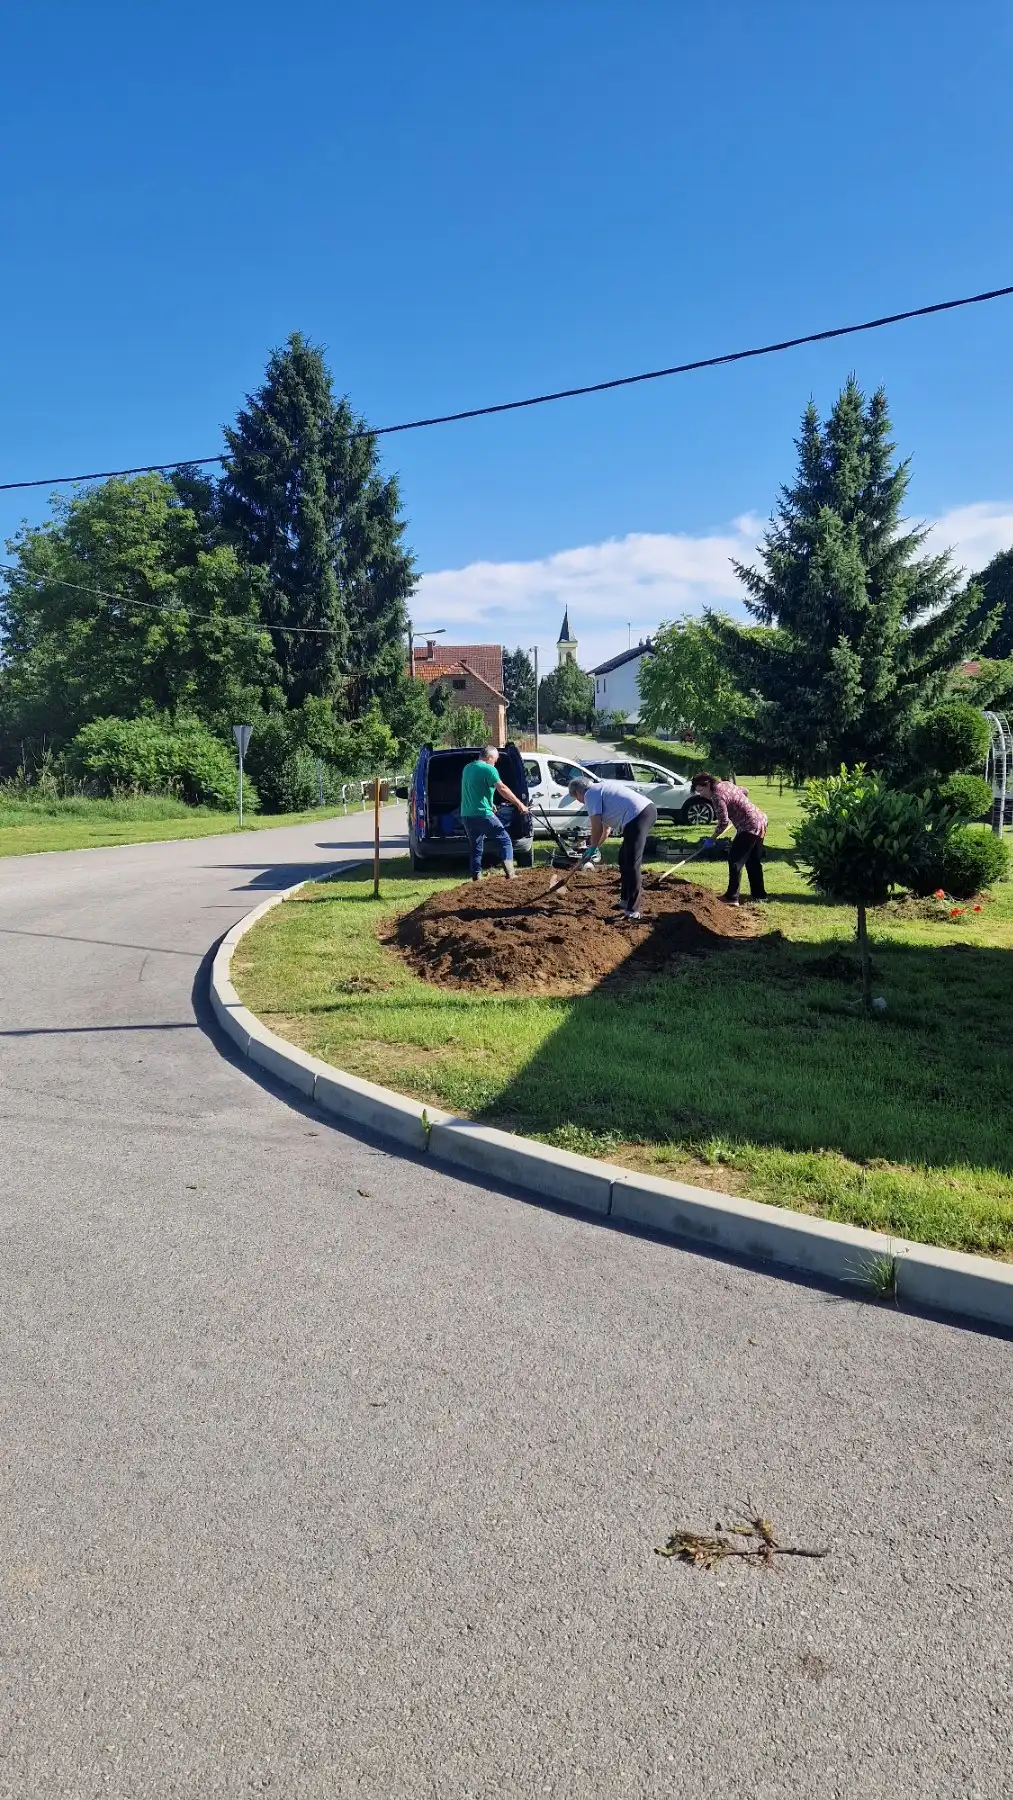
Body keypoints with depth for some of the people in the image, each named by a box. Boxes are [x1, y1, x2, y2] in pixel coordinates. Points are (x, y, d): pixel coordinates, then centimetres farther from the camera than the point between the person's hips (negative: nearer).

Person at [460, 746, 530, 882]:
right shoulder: (489, 769, -9)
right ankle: (510, 873, -10)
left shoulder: (467, 768, 16)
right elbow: (502, 789, -17)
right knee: (504, 840, 1)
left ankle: (476, 878, 12)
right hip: (482, 814, -7)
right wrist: (519, 804, -14)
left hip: (466, 815, 7)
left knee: (476, 848, 15)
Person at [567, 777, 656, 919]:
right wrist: (595, 846, 40)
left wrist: (592, 848, 10)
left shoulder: (590, 794, 0)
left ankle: (632, 910, -9)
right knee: (624, 859, 20)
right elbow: (606, 826, 36)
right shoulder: (601, 789, 29)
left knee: (632, 863, -9)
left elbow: (597, 826, -4)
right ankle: (625, 900, 28)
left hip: (637, 816, -10)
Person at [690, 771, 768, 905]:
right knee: (754, 861, 18)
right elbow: (744, 791, 25)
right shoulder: (725, 784, 9)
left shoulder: (717, 796, -19)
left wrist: (713, 838, -9)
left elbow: (723, 822, -21)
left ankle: (732, 897, -5)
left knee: (735, 860, -5)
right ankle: (759, 894, 26)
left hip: (749, 828, -10)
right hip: (761, 820, 10)